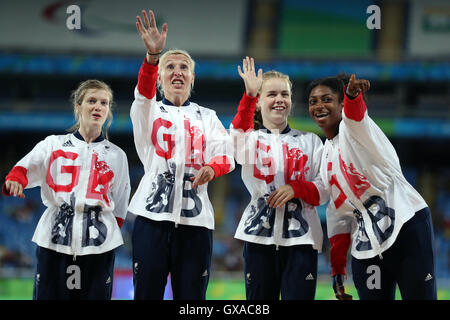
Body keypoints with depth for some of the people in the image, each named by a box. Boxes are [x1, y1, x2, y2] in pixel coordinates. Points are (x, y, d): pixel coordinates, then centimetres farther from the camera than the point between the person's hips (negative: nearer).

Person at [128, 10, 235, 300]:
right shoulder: (149, 110, 12)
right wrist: (153, 55, -32)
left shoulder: (207, 117, 19)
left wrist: (212, 168, -21)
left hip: (195, 218, 1)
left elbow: (225, 156, 4)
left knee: (192, 295, -1)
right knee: (147, 293, -3)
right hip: (153, 213, -1)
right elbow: (144, 93, -12)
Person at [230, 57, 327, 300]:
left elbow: (323, 191, 8)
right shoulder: (252, 138, 10)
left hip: (301, 237, 0)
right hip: (259, 236, 0)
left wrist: (295, 188, -12)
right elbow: (238, 139, -17)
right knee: (259, 303, 1)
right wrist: (249, 95, -29)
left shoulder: (309, 141, 15)